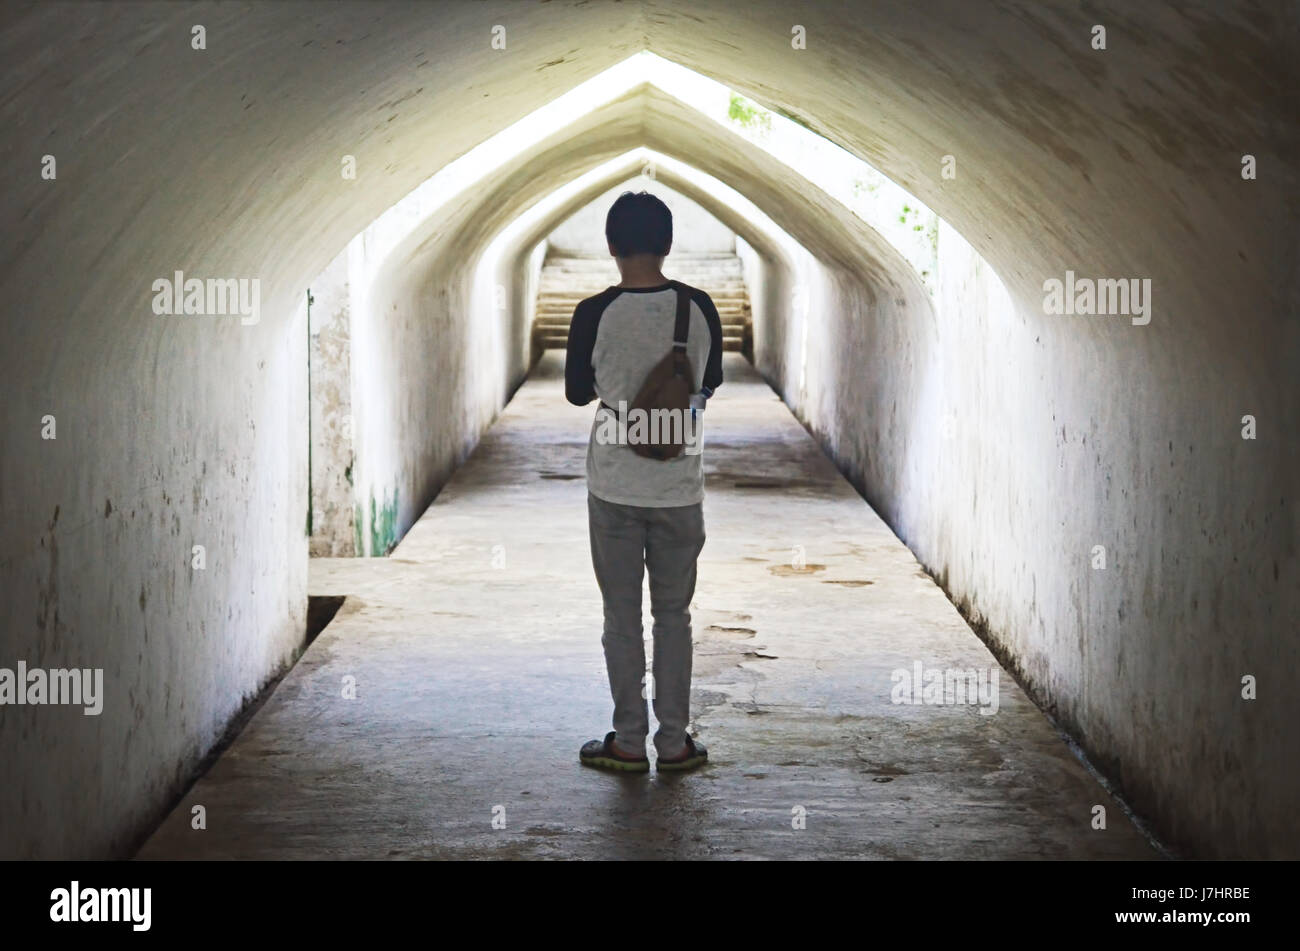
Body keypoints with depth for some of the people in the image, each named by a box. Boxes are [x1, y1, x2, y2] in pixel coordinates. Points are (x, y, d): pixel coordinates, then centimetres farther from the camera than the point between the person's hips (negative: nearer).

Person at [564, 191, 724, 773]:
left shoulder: (595, 314, -13)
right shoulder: (699, 308, -6)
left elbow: (576, 392, 1)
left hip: (615, 489, -2)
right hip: (680, 488, 2)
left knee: (622, 616, 8)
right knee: (673, 615, 11)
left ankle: (629, 743, 13)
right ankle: (674, 742, 15)